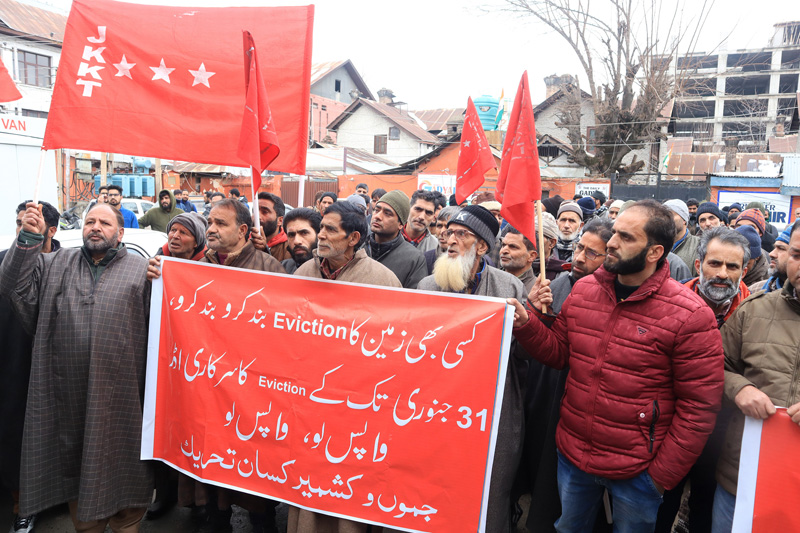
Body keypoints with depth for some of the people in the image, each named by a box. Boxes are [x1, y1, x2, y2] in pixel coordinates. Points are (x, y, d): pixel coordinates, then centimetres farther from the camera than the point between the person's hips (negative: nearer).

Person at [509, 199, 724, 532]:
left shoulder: (690, 316, -18)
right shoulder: (584, 289, -3)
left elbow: (699, 407, -15)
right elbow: (559, 352, 6)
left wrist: (663, 475, -11)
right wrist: (526, 326, -13)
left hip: (636, 470, -4)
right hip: (571, 455, 4)